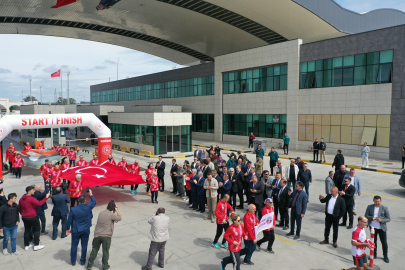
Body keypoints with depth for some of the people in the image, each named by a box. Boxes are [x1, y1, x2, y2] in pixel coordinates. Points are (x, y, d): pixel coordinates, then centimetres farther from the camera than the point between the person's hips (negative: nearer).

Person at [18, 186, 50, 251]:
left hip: (24, 218, 8)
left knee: (27, 230, 16)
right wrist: (46, 197, -26)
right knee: (37, 229, 5)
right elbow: (39, 203, -32)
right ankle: (36, 245, 6)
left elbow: (19, 208, 16)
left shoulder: (21, 199, 7)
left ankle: (27, 245, 23)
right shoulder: (31, 198, -20)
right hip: (32, 217, -7)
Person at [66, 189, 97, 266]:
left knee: (74, 245, 15)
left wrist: (68, 229, 9)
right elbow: (94, 202, 5)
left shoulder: (73, 209, -15)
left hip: (76, 230, 0)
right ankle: (82, 261, 23)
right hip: (86, 230, 0)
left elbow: (69, 220, -6)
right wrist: (91, 194, 18)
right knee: (84, 245, 13)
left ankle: (73, 261, 27)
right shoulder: (88, 207, -16)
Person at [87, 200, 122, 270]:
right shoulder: (111, 215, -17)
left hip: (97, 235, 5)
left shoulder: (101, 213, 2)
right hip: (106, 236, -5)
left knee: (94, 251, 18)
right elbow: (119, 218, -5)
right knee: (105, 252, 12)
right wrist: (117, 210, 1)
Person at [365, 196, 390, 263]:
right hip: (373, 227, 2)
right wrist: (371, 218, -21)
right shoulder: (370, 207, -4)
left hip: (382, 228, -2)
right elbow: (366, 216, 0)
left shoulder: (384, 208, -10)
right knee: (373, 242, 16)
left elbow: (389, 219, -8)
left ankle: (385, 256, 29)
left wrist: (381, 220, -25)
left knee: (384, 243, 9)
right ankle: (374, 254, 33)